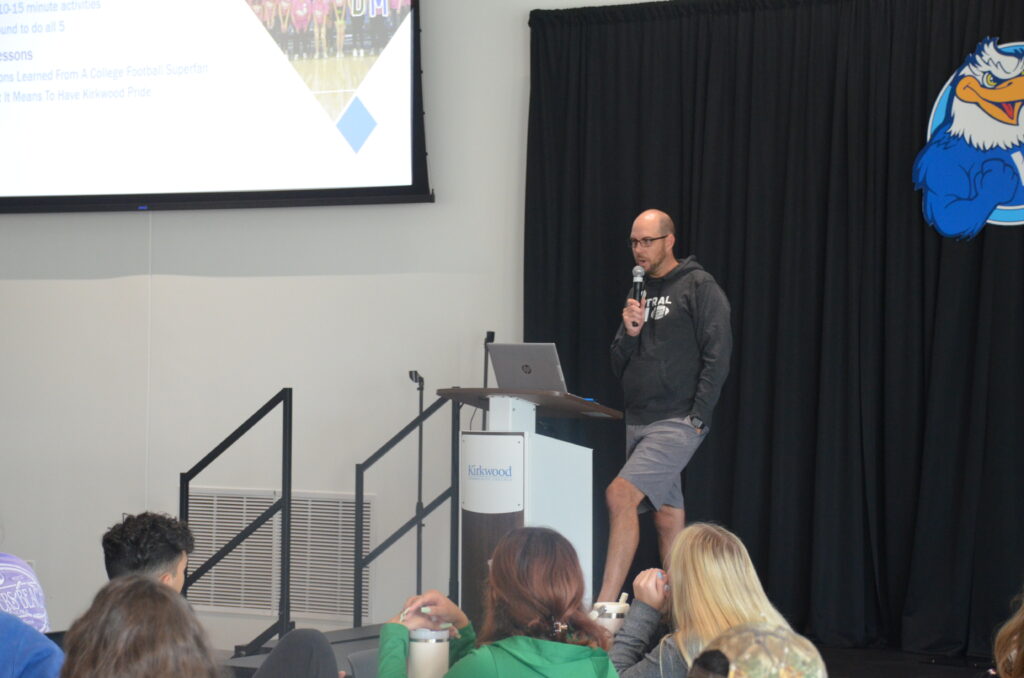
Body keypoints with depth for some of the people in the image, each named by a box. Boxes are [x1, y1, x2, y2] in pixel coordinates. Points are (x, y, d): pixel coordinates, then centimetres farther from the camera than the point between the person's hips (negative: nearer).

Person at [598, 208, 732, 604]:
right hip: (637, 422, 7)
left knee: (620, 494, -21)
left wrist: (697, 416, -16)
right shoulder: (639, 292, 17)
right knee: (667, 516, 11)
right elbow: (619, 367, 16)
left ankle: (604, 605, -23)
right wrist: (628, 334, -3)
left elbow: (717, 356, -10)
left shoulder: (698, 287, -3)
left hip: (678, 422, -7)